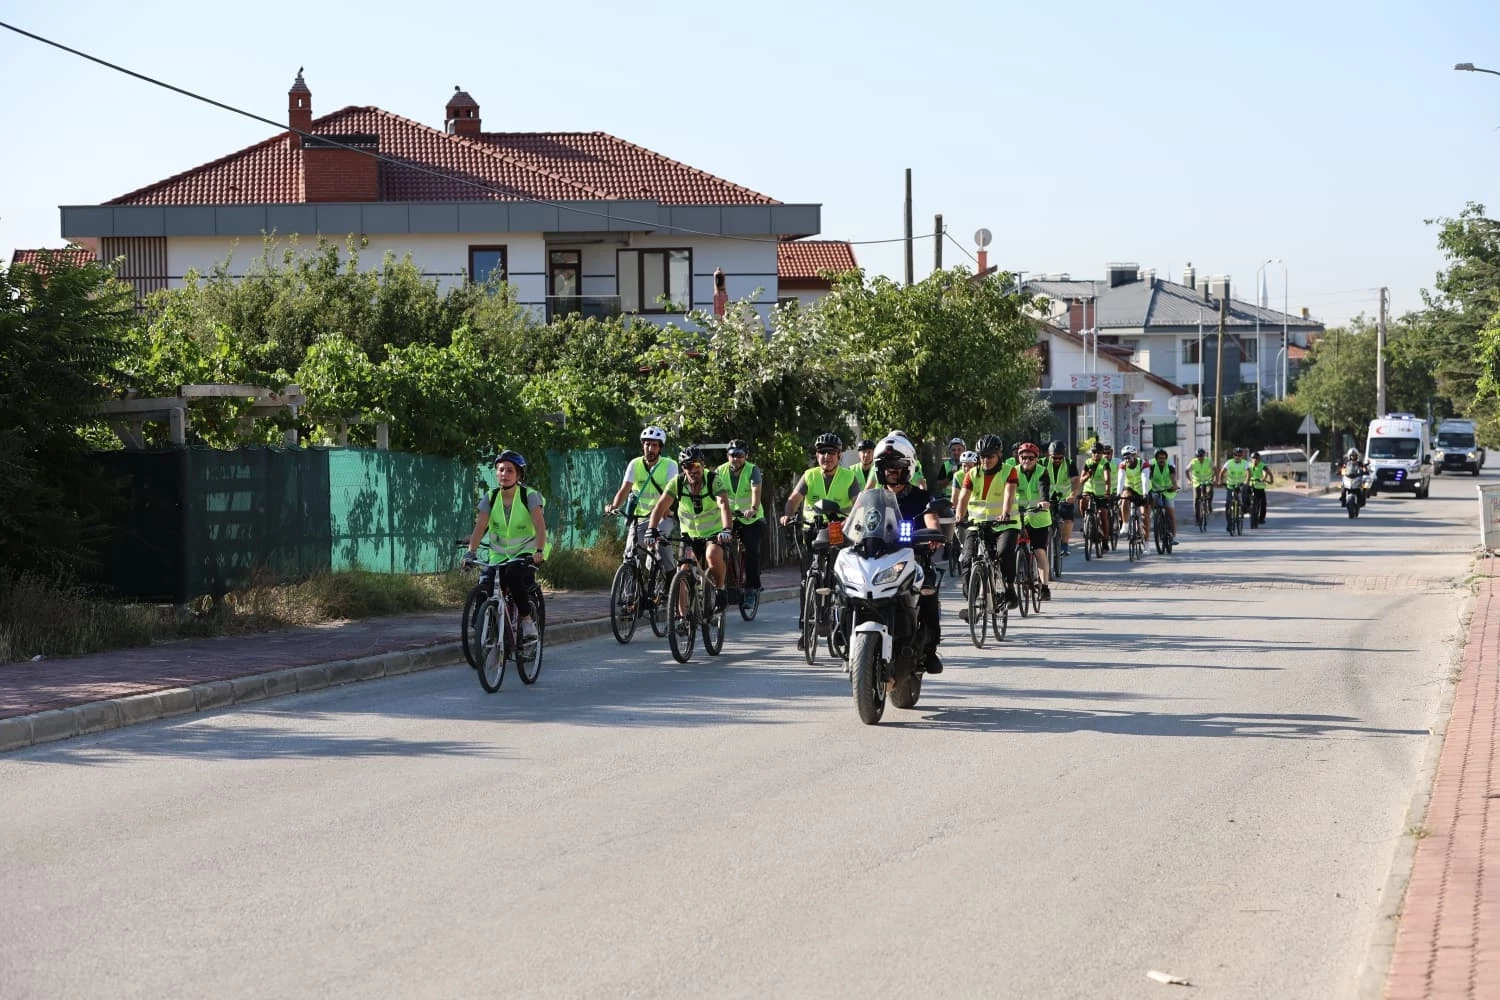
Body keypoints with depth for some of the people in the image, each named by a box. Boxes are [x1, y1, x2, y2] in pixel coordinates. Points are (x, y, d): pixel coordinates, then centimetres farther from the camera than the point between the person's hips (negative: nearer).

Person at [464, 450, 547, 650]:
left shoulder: (529, 496, -11)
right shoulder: (490, 498, -1)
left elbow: (539, 526, -23)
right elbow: (480, 527, -11)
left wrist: (539, 551, -39)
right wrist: (471, 552, -26)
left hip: (527, 551, -4)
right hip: (500, 554, 4)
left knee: (514, 575, -34)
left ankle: (527, 622, -22)